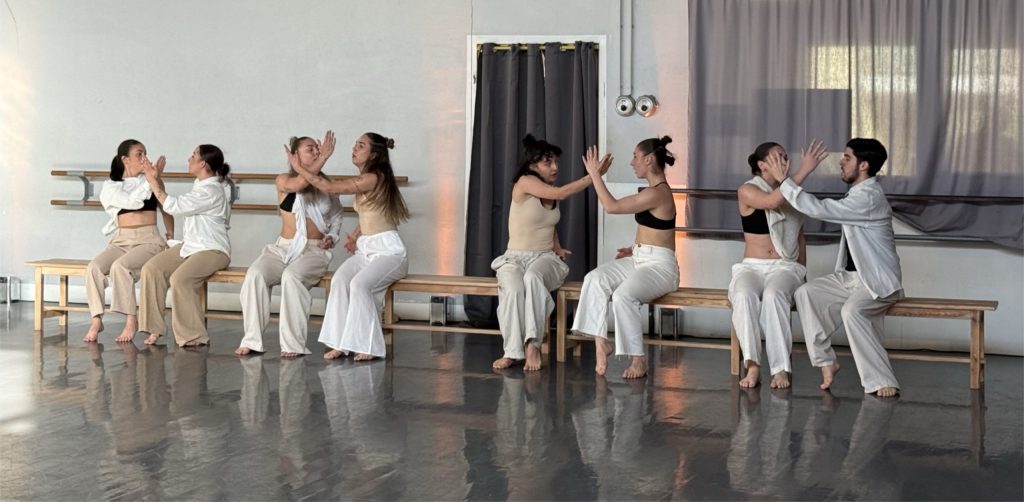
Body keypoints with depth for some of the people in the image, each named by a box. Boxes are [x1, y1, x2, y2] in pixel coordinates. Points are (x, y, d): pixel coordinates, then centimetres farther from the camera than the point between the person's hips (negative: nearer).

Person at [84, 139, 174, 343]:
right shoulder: (110, 186, 8)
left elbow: (166, 208, 21)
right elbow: (132, 201, -11)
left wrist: (170, 234, 6)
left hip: (148, 240, -2)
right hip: (121, 240, 2)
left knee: (120, 267, -32)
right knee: (94, 267, -27)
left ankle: (131, 320, -24)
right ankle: (96, 320, -21)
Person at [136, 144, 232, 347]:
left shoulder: (211, 191, -18)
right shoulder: (200, 184, 12)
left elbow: (174, 206, -19)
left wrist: (154, 182, -9)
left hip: (212, 249, -9)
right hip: (190, 245, 9)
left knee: (180, 279, -32)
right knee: (151, 268, -10)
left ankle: (195, 336, -16)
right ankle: (155, 329, -7)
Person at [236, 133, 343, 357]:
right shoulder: (284, 180, 5)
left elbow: (336, 216, 23)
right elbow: (300, 183, -19)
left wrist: (332, 236, 3)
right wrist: (324, 157, -17)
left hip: (314, 251, -1)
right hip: (283, 247, 1)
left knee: (292, 276, -34)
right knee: (255, 274, -28)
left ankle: (293, 344, -32)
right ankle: (252, 339, -22)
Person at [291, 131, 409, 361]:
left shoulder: (373, 178, -15)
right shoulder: (364, 180, 14)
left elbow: (329, 186, -18)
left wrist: (298, 167, -9)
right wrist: (354, 237, 5)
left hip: (388, 250, -8)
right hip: (365, 248, 8)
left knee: (360, 284, -31)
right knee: (339, 280, -20)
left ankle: (369, 346, -20)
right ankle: (340, 343, -21)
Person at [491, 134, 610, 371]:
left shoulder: (550, 190, 10)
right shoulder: (525, 182, -10)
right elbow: (562, 193, -23)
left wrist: (557, 247, 11)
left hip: (545, 258, 3)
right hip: (515, 257, -3)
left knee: (533, 278, -35)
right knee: (513, 290, -37)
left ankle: (533, 344, -37)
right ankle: (513, 351, -27)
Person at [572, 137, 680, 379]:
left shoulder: (657, 193, -17)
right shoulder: (656, 190, 15)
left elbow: (612, 206, -17)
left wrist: (594, 174, -11)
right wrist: (635, 249, 10)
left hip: (659, 265, -10)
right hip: (639, 260, 10)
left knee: (623, 295, -34)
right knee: (594, 279, -14)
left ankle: (638, 359, -19)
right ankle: (600, 343, -19)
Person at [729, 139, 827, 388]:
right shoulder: (747, 191, -1)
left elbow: (799, 237, 20)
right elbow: (772, 202, -23)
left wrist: (802, 273, 10)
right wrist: (804, 170, -25)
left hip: (785, 267, 2)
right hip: (752, 266, -1)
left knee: (773, 296, -34)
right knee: (744, 296, -36)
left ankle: (781, 368, -36)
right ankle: (752, 365, -33)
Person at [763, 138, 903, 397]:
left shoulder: (869, 197, -20)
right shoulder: (858, 192, 12)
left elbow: (818, 209, -26)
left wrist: (784, 180, -20)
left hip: (878, 281, -9)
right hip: (850, 276, 9)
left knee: (851, 311, -36)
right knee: (805, 293, -10)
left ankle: (881, 381, -28)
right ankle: (826, 361, -6)